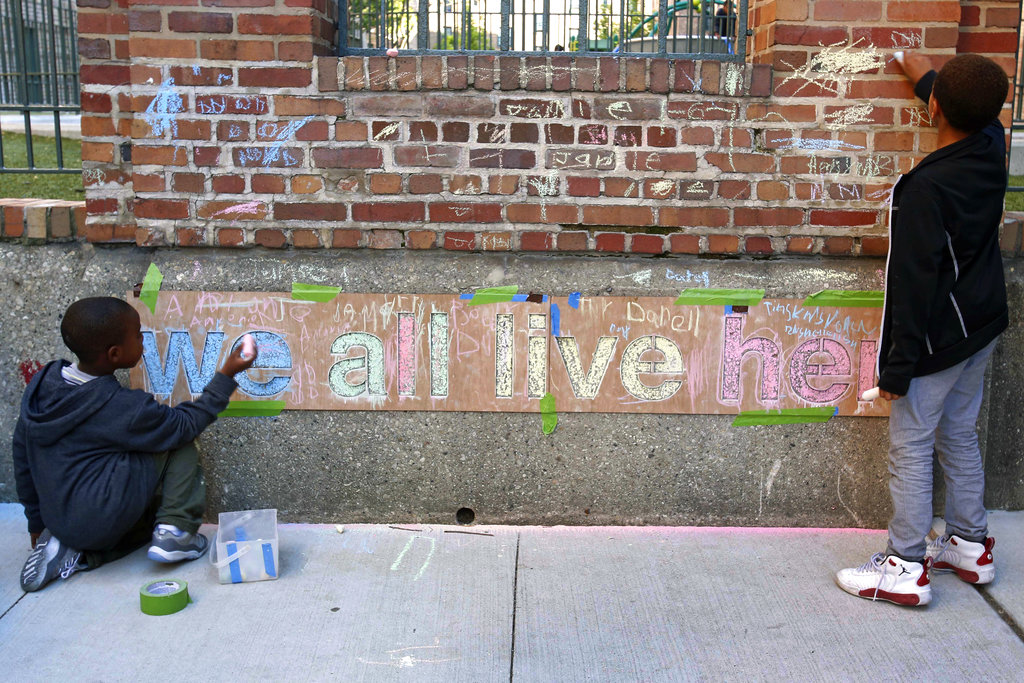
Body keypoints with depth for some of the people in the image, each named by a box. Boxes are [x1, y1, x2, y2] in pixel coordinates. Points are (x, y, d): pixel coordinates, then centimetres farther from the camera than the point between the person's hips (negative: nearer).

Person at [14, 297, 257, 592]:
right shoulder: (125, 408, -18)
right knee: (182, 449, -1)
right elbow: (186, 424, -4)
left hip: (59, 520, 8)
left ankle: (78, 551, 10)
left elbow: (21, 455, 12)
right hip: (101, 521, -7)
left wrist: (37, 521, 23)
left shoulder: (41, 385, 3)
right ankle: (174, 530, -4)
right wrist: (226, 376, 3)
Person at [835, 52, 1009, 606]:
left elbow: (913, 283, -24)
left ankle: (906, 568, 9)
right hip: (982, 328, 8)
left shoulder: (926, 187, -25)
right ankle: (970, 545, 31)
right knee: (959, 436, 20)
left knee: (910, 448, 2)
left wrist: (897, 366, -18)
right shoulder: (992, 149, -3)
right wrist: (921, 73, 39)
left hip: (938, 337, -8)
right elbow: (981, 114, 24)